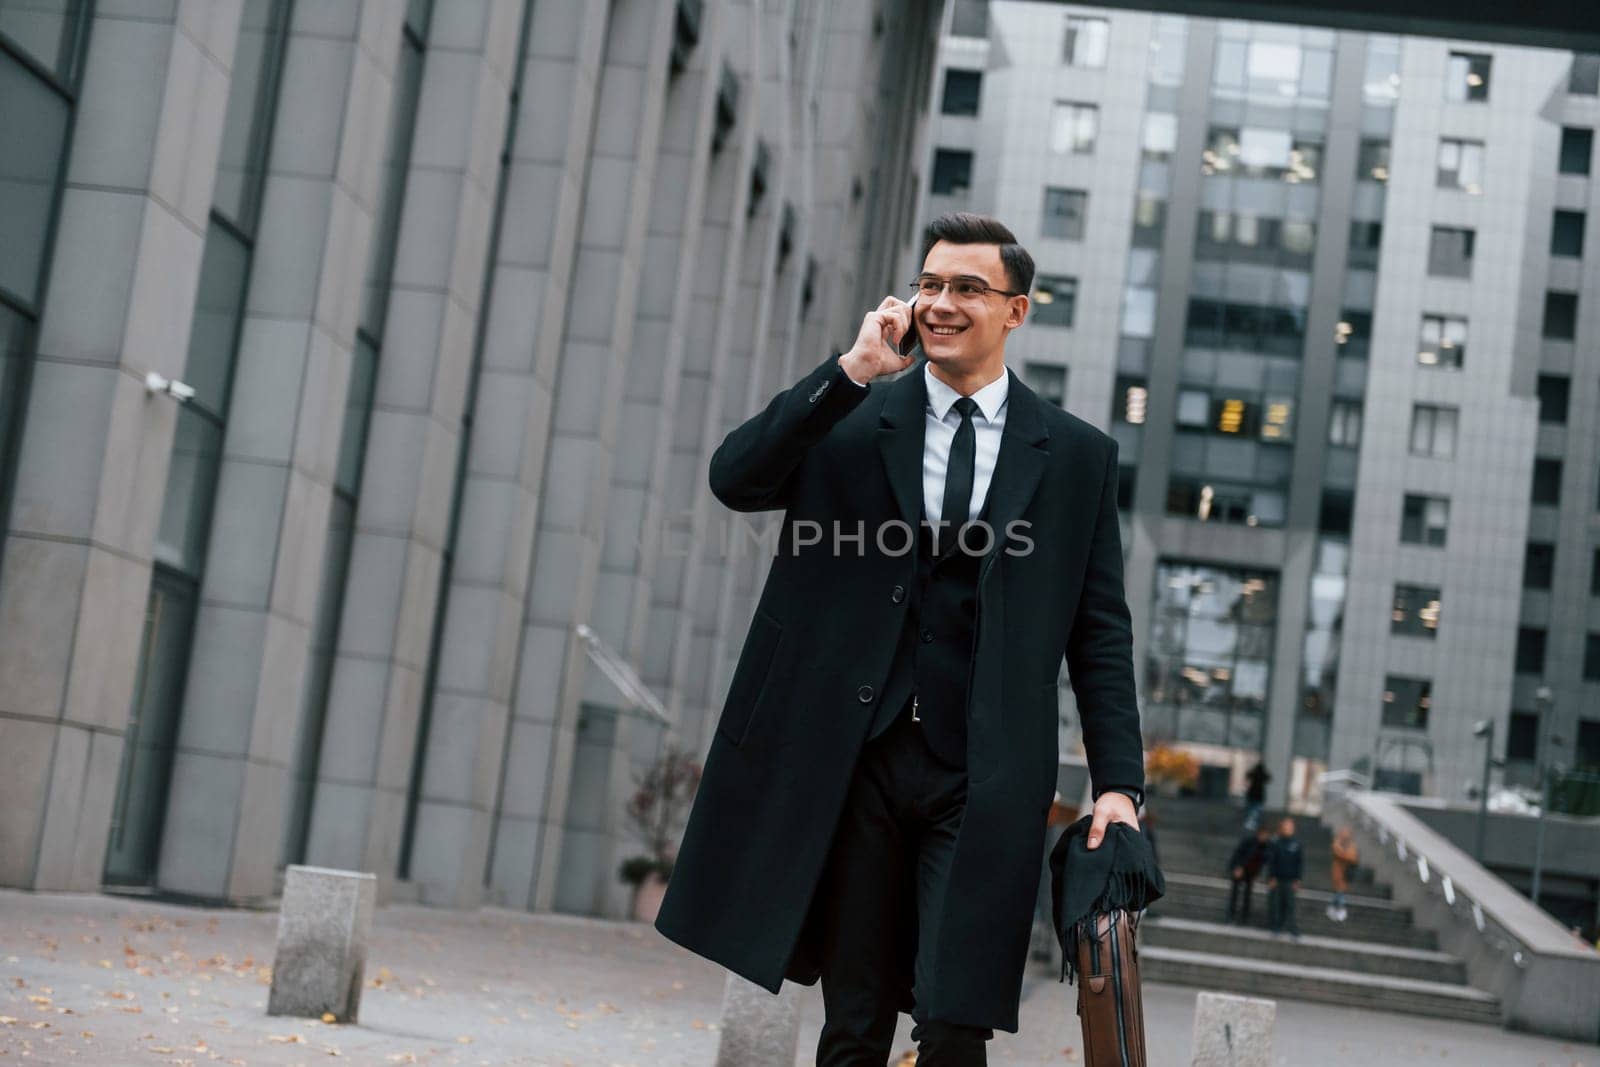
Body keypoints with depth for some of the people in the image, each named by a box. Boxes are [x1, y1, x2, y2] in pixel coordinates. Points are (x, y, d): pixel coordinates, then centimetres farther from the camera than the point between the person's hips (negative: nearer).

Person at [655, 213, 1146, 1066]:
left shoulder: (1076, 455, 8)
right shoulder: (847, 420, 8)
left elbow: (1100, 632, 7)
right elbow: (734, 477, -9)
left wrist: (1118, 781, -1)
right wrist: (851, 369, -14)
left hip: (982, 782, -1)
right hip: (854, 763, 1)